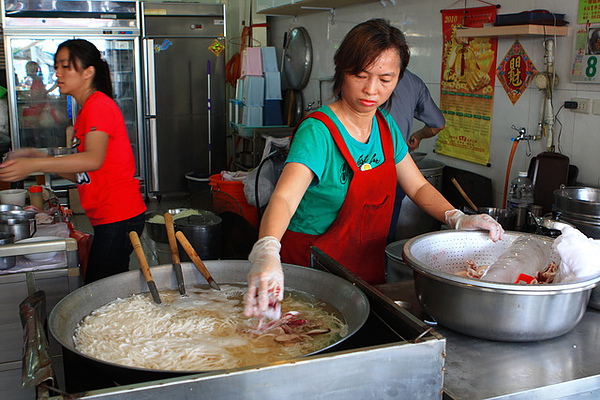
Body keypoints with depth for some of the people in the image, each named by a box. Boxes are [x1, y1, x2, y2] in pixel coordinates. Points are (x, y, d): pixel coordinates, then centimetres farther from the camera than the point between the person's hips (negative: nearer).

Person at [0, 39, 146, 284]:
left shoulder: (99, 105, -11)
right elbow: (81, 175, 19)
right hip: (106, 218, 10)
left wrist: (34, 164, -32)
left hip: (118, 218, -10)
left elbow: (94, 160, -29)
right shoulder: (86, 111, 19)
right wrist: (37, 157, 10)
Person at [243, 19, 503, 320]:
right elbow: (284, 197, -38)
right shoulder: (318, 131, -22)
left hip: (369, 271, 7)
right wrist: (266, 251, -58)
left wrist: (457, 219, -7)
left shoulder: (386, 126, 0)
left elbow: (418, 187, 10)